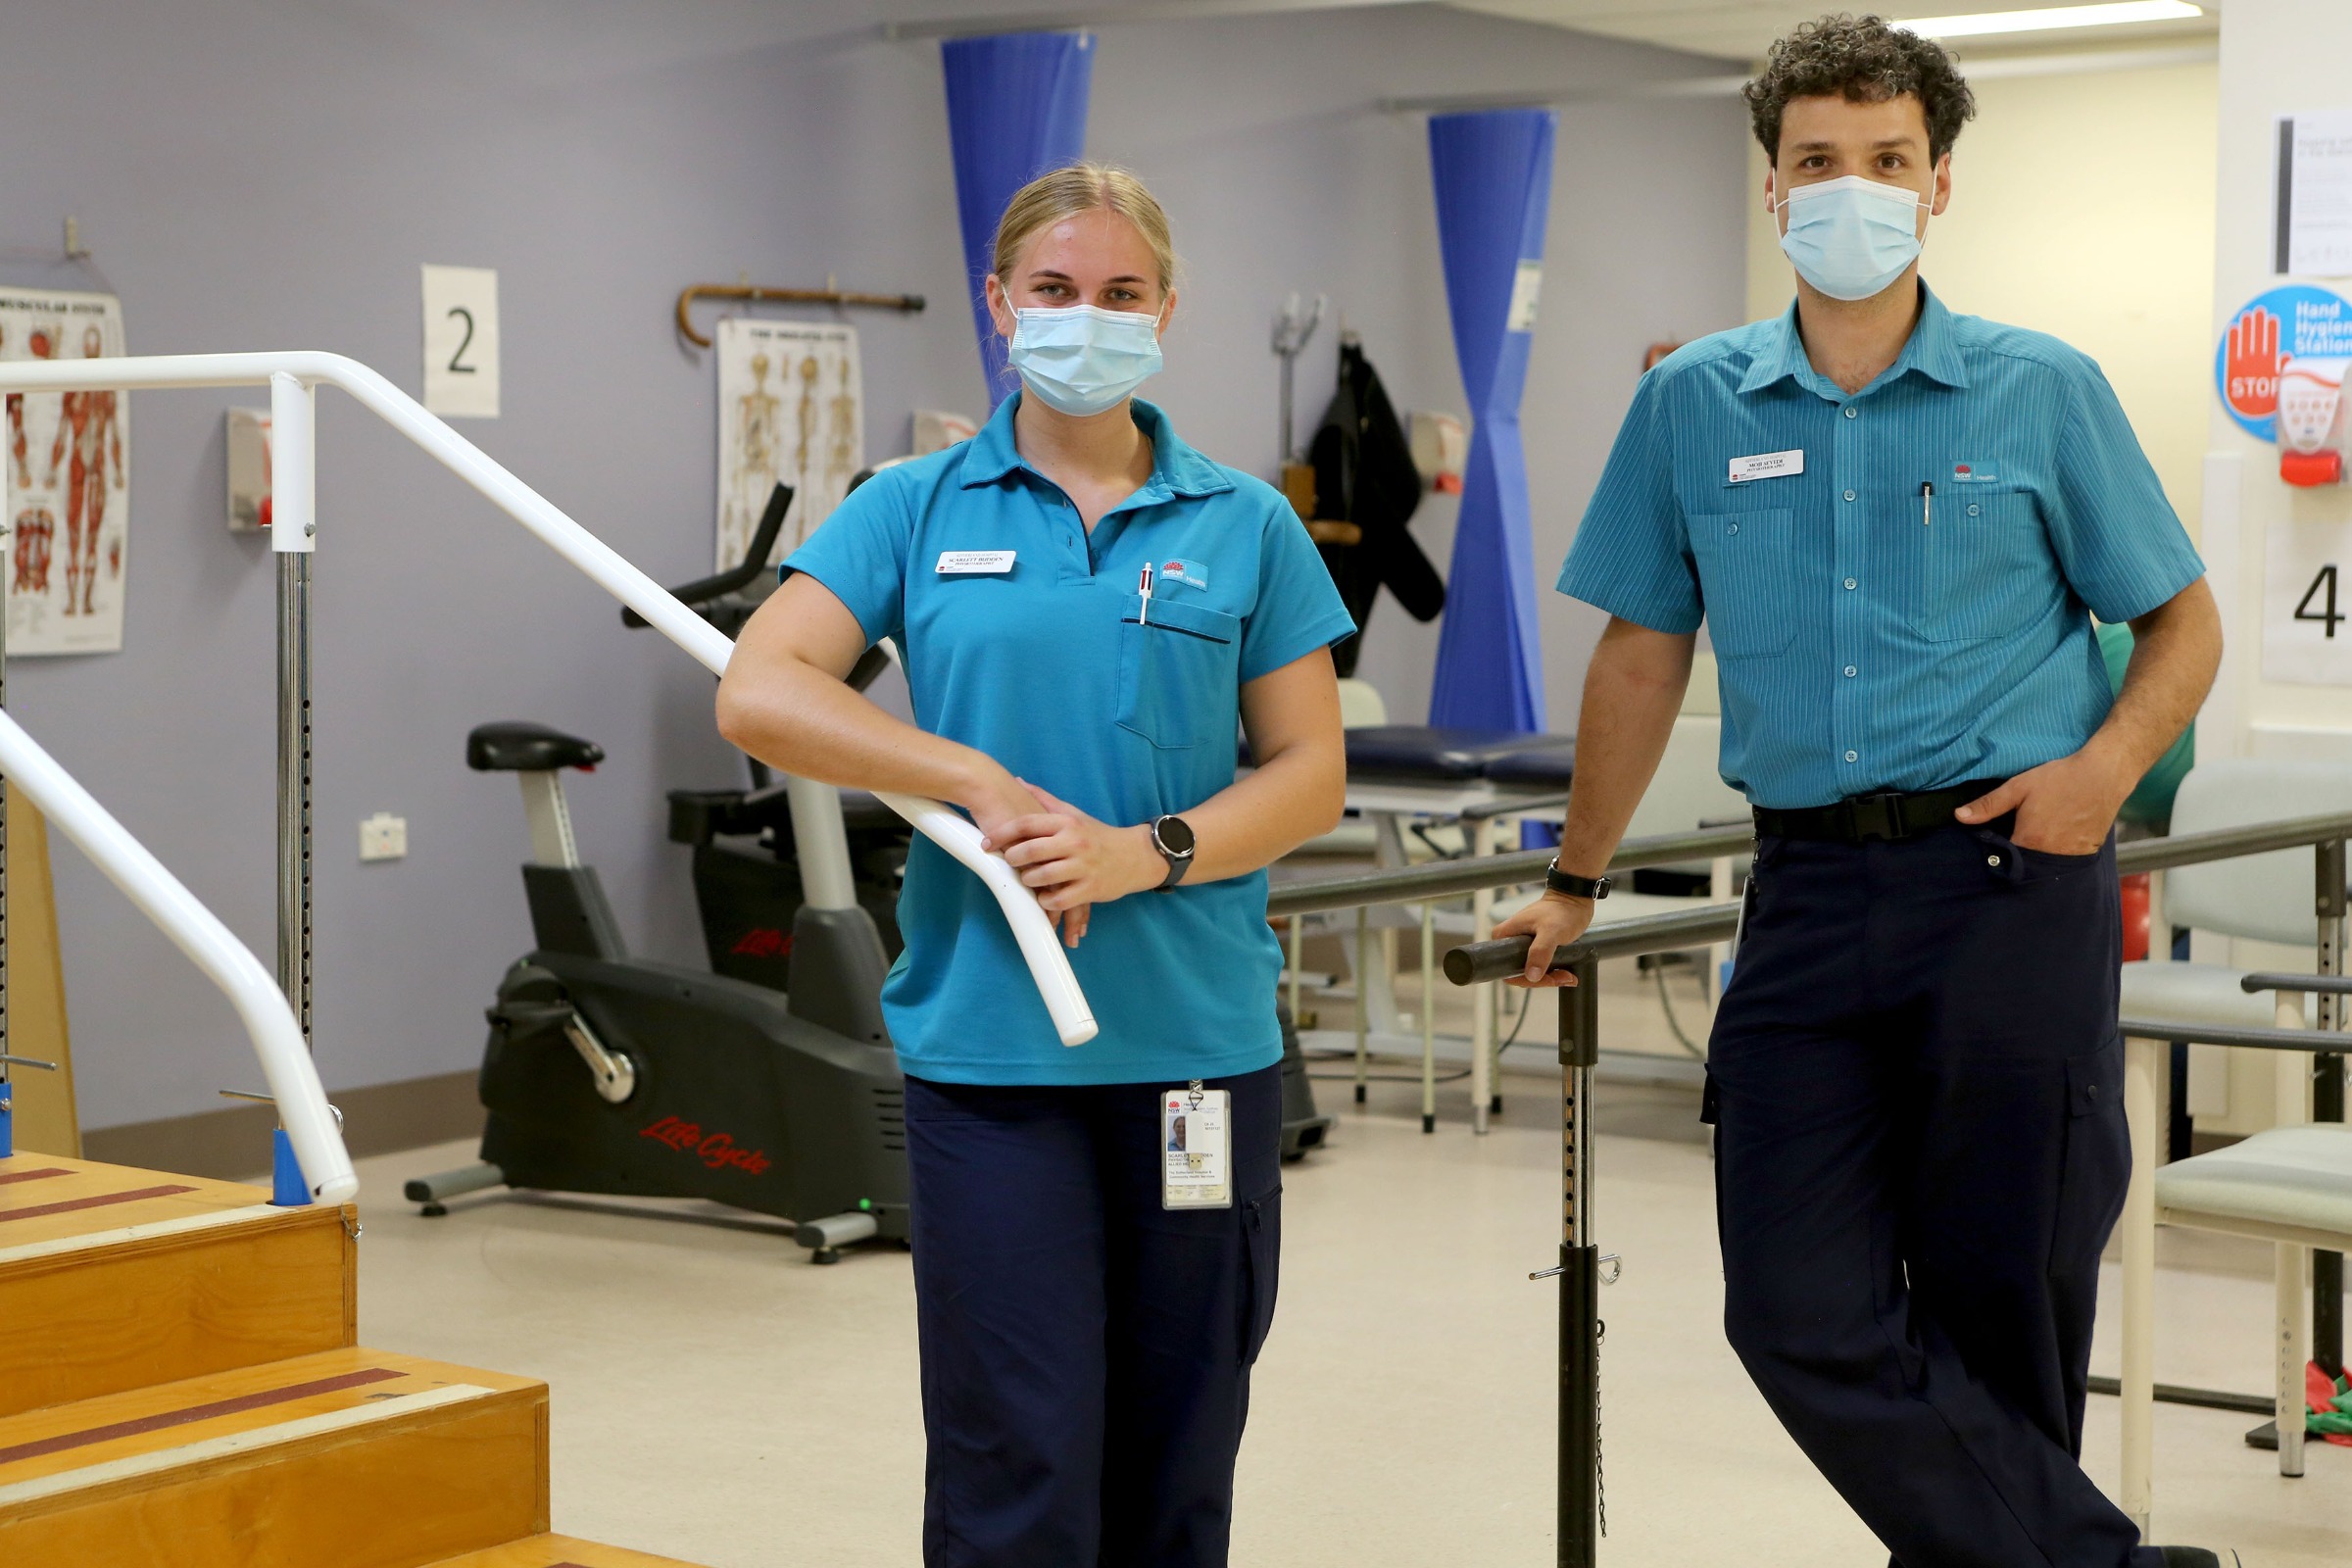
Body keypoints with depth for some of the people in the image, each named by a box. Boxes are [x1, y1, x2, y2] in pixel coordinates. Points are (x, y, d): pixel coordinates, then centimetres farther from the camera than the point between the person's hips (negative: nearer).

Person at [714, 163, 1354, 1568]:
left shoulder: (1246, 526, 7)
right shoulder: (918, 510, 6)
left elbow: (1311, 775, 4)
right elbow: (759, 693, -5)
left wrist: (1145, 853, -13)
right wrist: (984, 786, -13)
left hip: (1200, 1038, 2)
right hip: (988, 1042, -1)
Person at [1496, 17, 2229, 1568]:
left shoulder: (2043, 391, 2)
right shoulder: (1695, 405, 8)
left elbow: (2185, 623, 8)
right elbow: (1644, 650, 16)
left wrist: (2106, 765, -11)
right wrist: (1575, 884, 18)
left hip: (2011, 877, -2)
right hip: (1812, 894, 2)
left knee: (1999, 1305, 3)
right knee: (1804, 1313, -6)